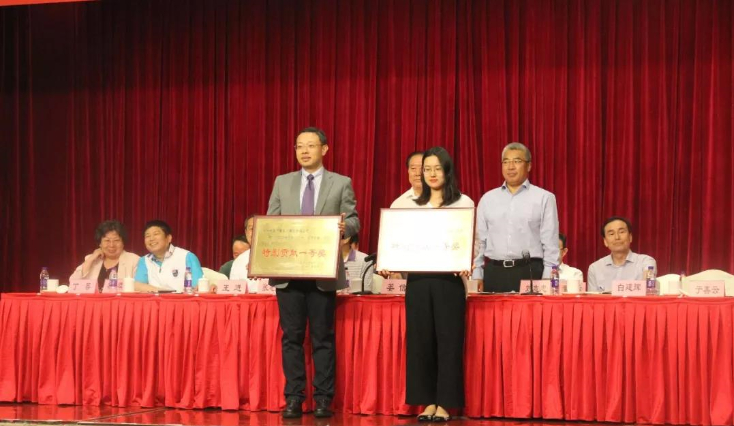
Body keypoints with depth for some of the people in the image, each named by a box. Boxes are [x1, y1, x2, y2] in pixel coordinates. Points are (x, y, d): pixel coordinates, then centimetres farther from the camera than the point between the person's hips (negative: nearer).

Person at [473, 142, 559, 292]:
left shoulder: (544, 198, 4)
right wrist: (476, 279, 6)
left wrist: (547, 283, -7)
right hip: (494, 273, 3)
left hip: (529, 273, -3)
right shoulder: (488, 199, 14)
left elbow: (550, 244, 0)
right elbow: (479, 241, 13)